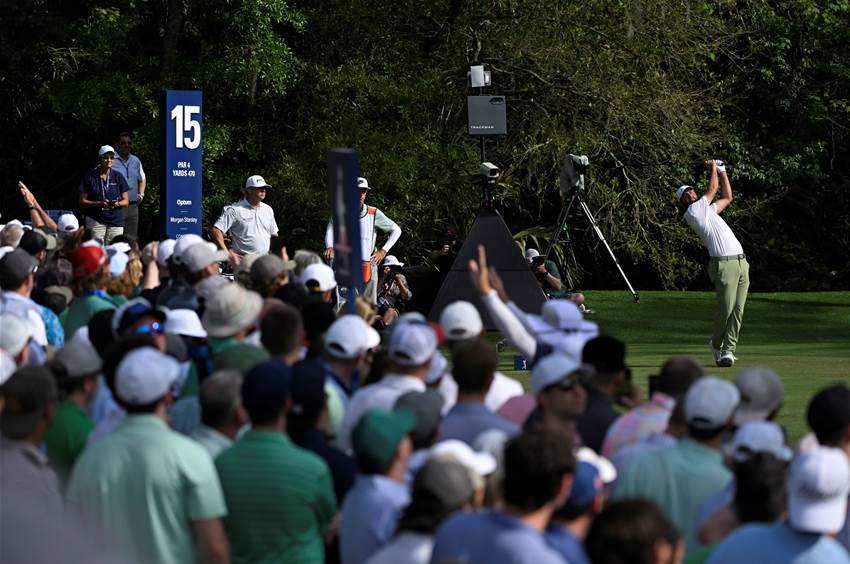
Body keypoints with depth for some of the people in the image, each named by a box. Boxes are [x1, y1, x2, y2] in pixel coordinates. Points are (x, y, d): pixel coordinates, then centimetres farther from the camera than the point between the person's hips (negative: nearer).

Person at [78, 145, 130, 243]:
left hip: (116, 221, 2)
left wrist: (117, 204, -12)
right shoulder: (90, 177, 2)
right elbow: (82, 201, 2)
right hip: (96, 221, -2)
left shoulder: (118, 177, 9)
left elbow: (126, 201, 11)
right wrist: (99, 204, -13)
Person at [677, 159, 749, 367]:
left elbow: (727, 197, 35)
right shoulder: (691, 213, 2)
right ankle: (716, 344, 11)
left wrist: (722, 171, 33)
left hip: (741, 262, 8)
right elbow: (713, 189, 4)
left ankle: (728, 349, 3)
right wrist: (713, 170, 20)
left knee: (737, 309, 0)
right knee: (726, 308, -11)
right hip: (723, 264, -8)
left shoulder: (708, 210, 27)